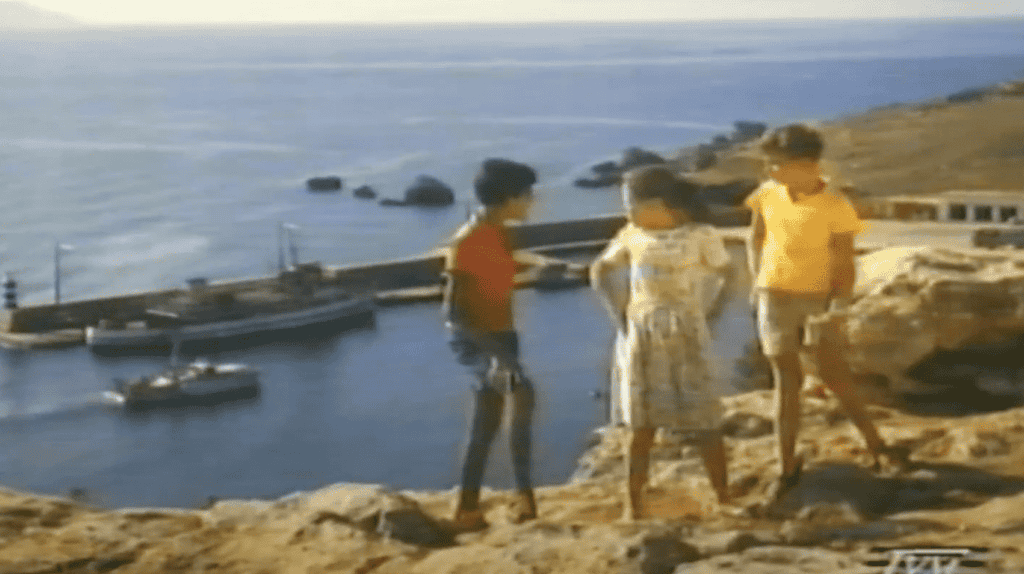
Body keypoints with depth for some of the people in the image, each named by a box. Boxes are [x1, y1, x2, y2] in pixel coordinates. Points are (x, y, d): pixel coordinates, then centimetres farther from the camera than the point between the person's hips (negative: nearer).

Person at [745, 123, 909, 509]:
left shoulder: (836, 207, -15)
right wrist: (757, 280, -1)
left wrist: (837, 309, -18)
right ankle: (787, 469, 4)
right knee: (788, 380, -2)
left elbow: (845, 265, -9)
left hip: (817, 299, -1)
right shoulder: (768, 193, -6)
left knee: (836, 377, 5)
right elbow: (755, 238, 11)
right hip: (775, 297, 1)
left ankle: (875, 445, 26)